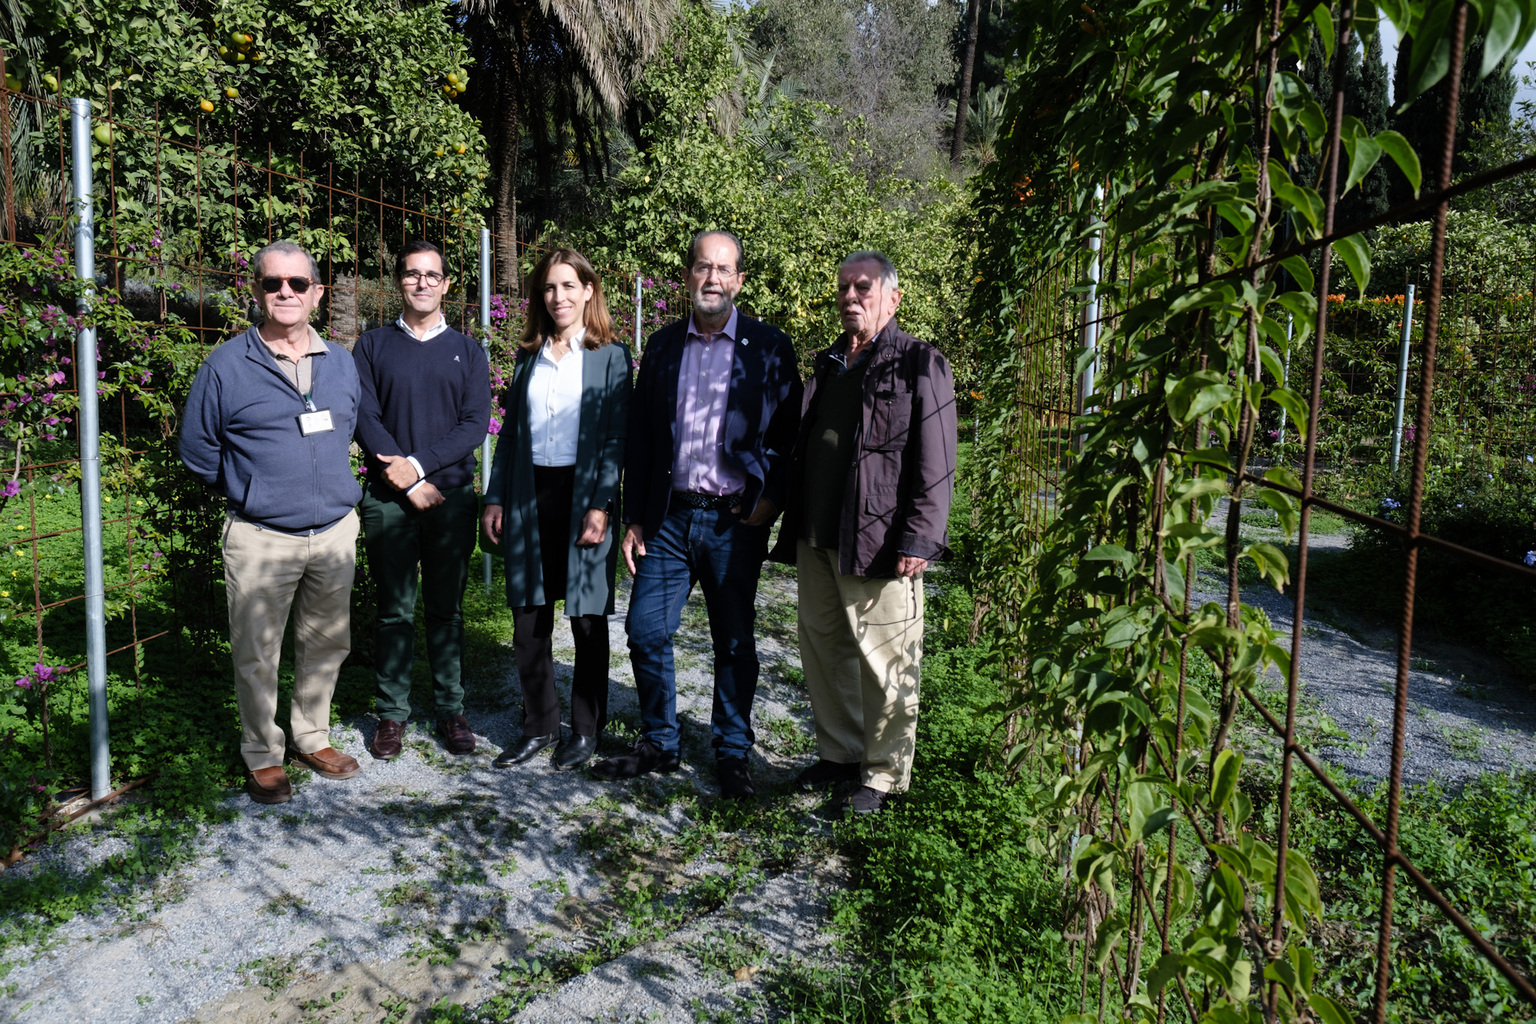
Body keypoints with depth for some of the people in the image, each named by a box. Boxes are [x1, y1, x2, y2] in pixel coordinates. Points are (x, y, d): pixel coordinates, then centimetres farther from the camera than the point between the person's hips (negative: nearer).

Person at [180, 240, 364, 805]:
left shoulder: (342, 363, 8)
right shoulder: (226, 365, -5)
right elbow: (198, 450, 3)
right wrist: (251, 492, 8)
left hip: (335, 532, 4)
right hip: (260, 540, -4)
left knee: (326, 644, 14)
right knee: (257, 655, 4)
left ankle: (312, 738, 32)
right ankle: (263, 757, 21)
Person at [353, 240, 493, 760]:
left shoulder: (467, 352, 10)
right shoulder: (373, 346, 9)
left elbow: (475, 424, -1)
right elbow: (363, 418, -1)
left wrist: (419, 463, -13)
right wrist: (408, 482, -11)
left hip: (451, 496, 1)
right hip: (389, 497, 0)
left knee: (446, 608, 6)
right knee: (394, 610, 3)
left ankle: (450, 710, 15)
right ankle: (392, 714, 14)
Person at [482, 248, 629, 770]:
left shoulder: (610, 355, 0)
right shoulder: (529, 356, 13)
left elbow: (615, 436, -6)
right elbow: (510, 433, 13)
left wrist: (600, 506, -14)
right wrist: (495, 499, 7)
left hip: (582, 494, -4)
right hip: (530, 497, 4)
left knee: (588, 619, 6)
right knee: (528, 619, 7)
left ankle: (585, 728, 20)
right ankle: (539, 725, 22)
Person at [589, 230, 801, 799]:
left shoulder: (768, 347, 1)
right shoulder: (663, 346, 10)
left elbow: (790, 431, 2)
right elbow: (639, 438, 10)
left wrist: (770, 496, -10)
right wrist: (633, 518, 6)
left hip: (735, 520, -2)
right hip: (669, 516, 3)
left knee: (735, 643, 7)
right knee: (646, 631, 3)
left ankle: (732, 754, 24)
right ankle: (659, 744, 23)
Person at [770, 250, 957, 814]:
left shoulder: (919, 363, -4)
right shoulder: (828, 365, 17)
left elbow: (935, 465, -10)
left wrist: (918, 539, -16)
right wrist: (794, 528, 16)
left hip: (878, 545, -7)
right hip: (818, 539, 7)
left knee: (884, 660, 1)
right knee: (822, 648, 15)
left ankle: (884, 772, 17)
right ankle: (839, 751, 32)